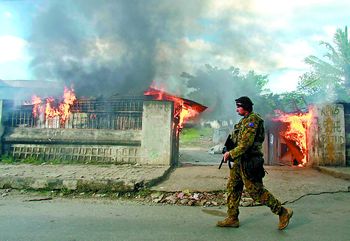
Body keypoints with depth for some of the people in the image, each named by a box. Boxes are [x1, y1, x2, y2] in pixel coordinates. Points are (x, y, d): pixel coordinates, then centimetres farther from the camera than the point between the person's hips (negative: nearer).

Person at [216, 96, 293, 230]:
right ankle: (232, 219, 21)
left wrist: (231, 154, -16)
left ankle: (283, 212, 11)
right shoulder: (244, 121, 16)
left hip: (248, 162, -10)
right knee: (233, 188, 11)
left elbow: (246, 143, -23)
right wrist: (230, 151, 8)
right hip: (239, 161, 10)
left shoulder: (252, 120, -15)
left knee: (256, 191, -3)